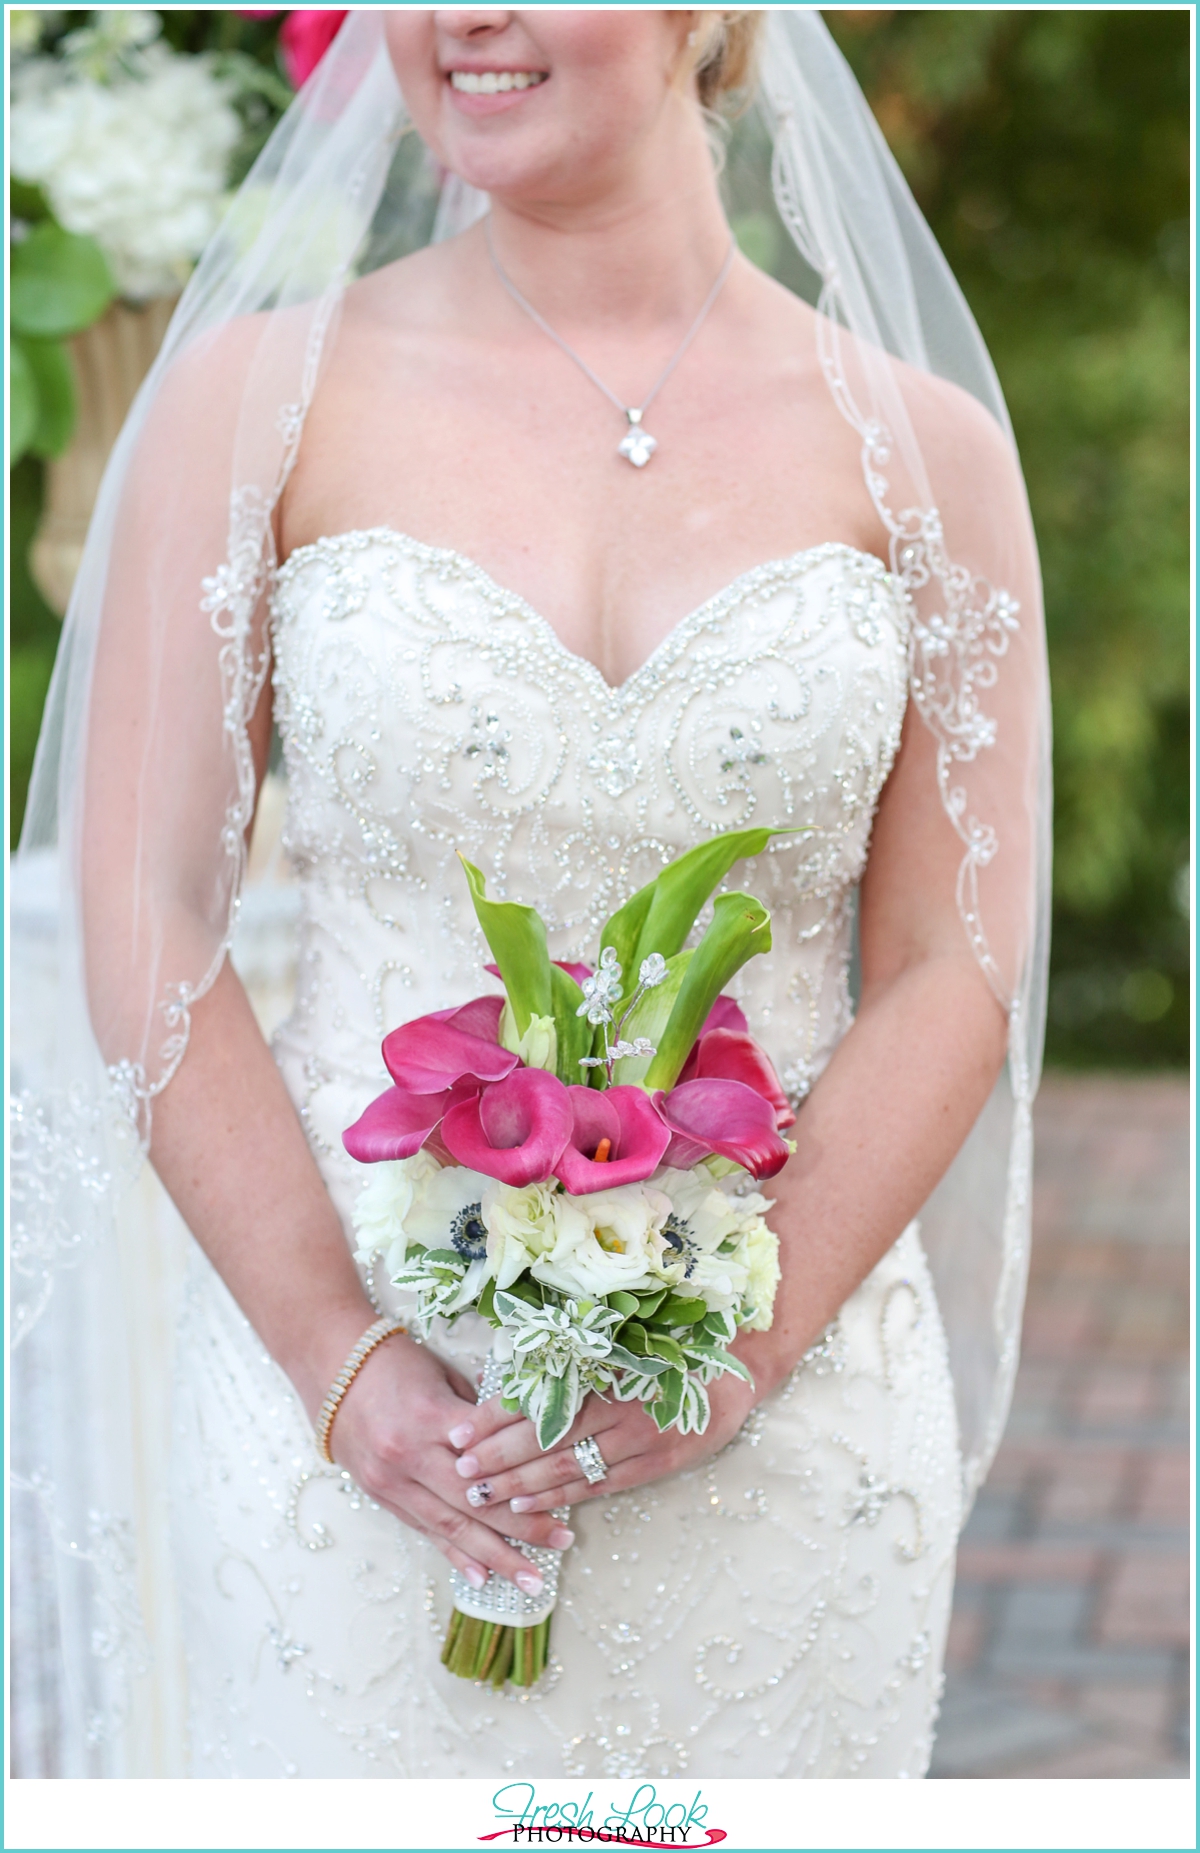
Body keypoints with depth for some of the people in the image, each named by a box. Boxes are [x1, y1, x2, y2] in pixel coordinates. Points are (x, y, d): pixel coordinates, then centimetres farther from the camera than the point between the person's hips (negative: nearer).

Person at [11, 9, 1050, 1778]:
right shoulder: (263, 399, 0)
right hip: (356, 1422, -1)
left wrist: (733, 1358, -10)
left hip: (786, 1418, 1)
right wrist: (340, 1363, -10)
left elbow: (953, 972, 1)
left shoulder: (919, 445, 3)